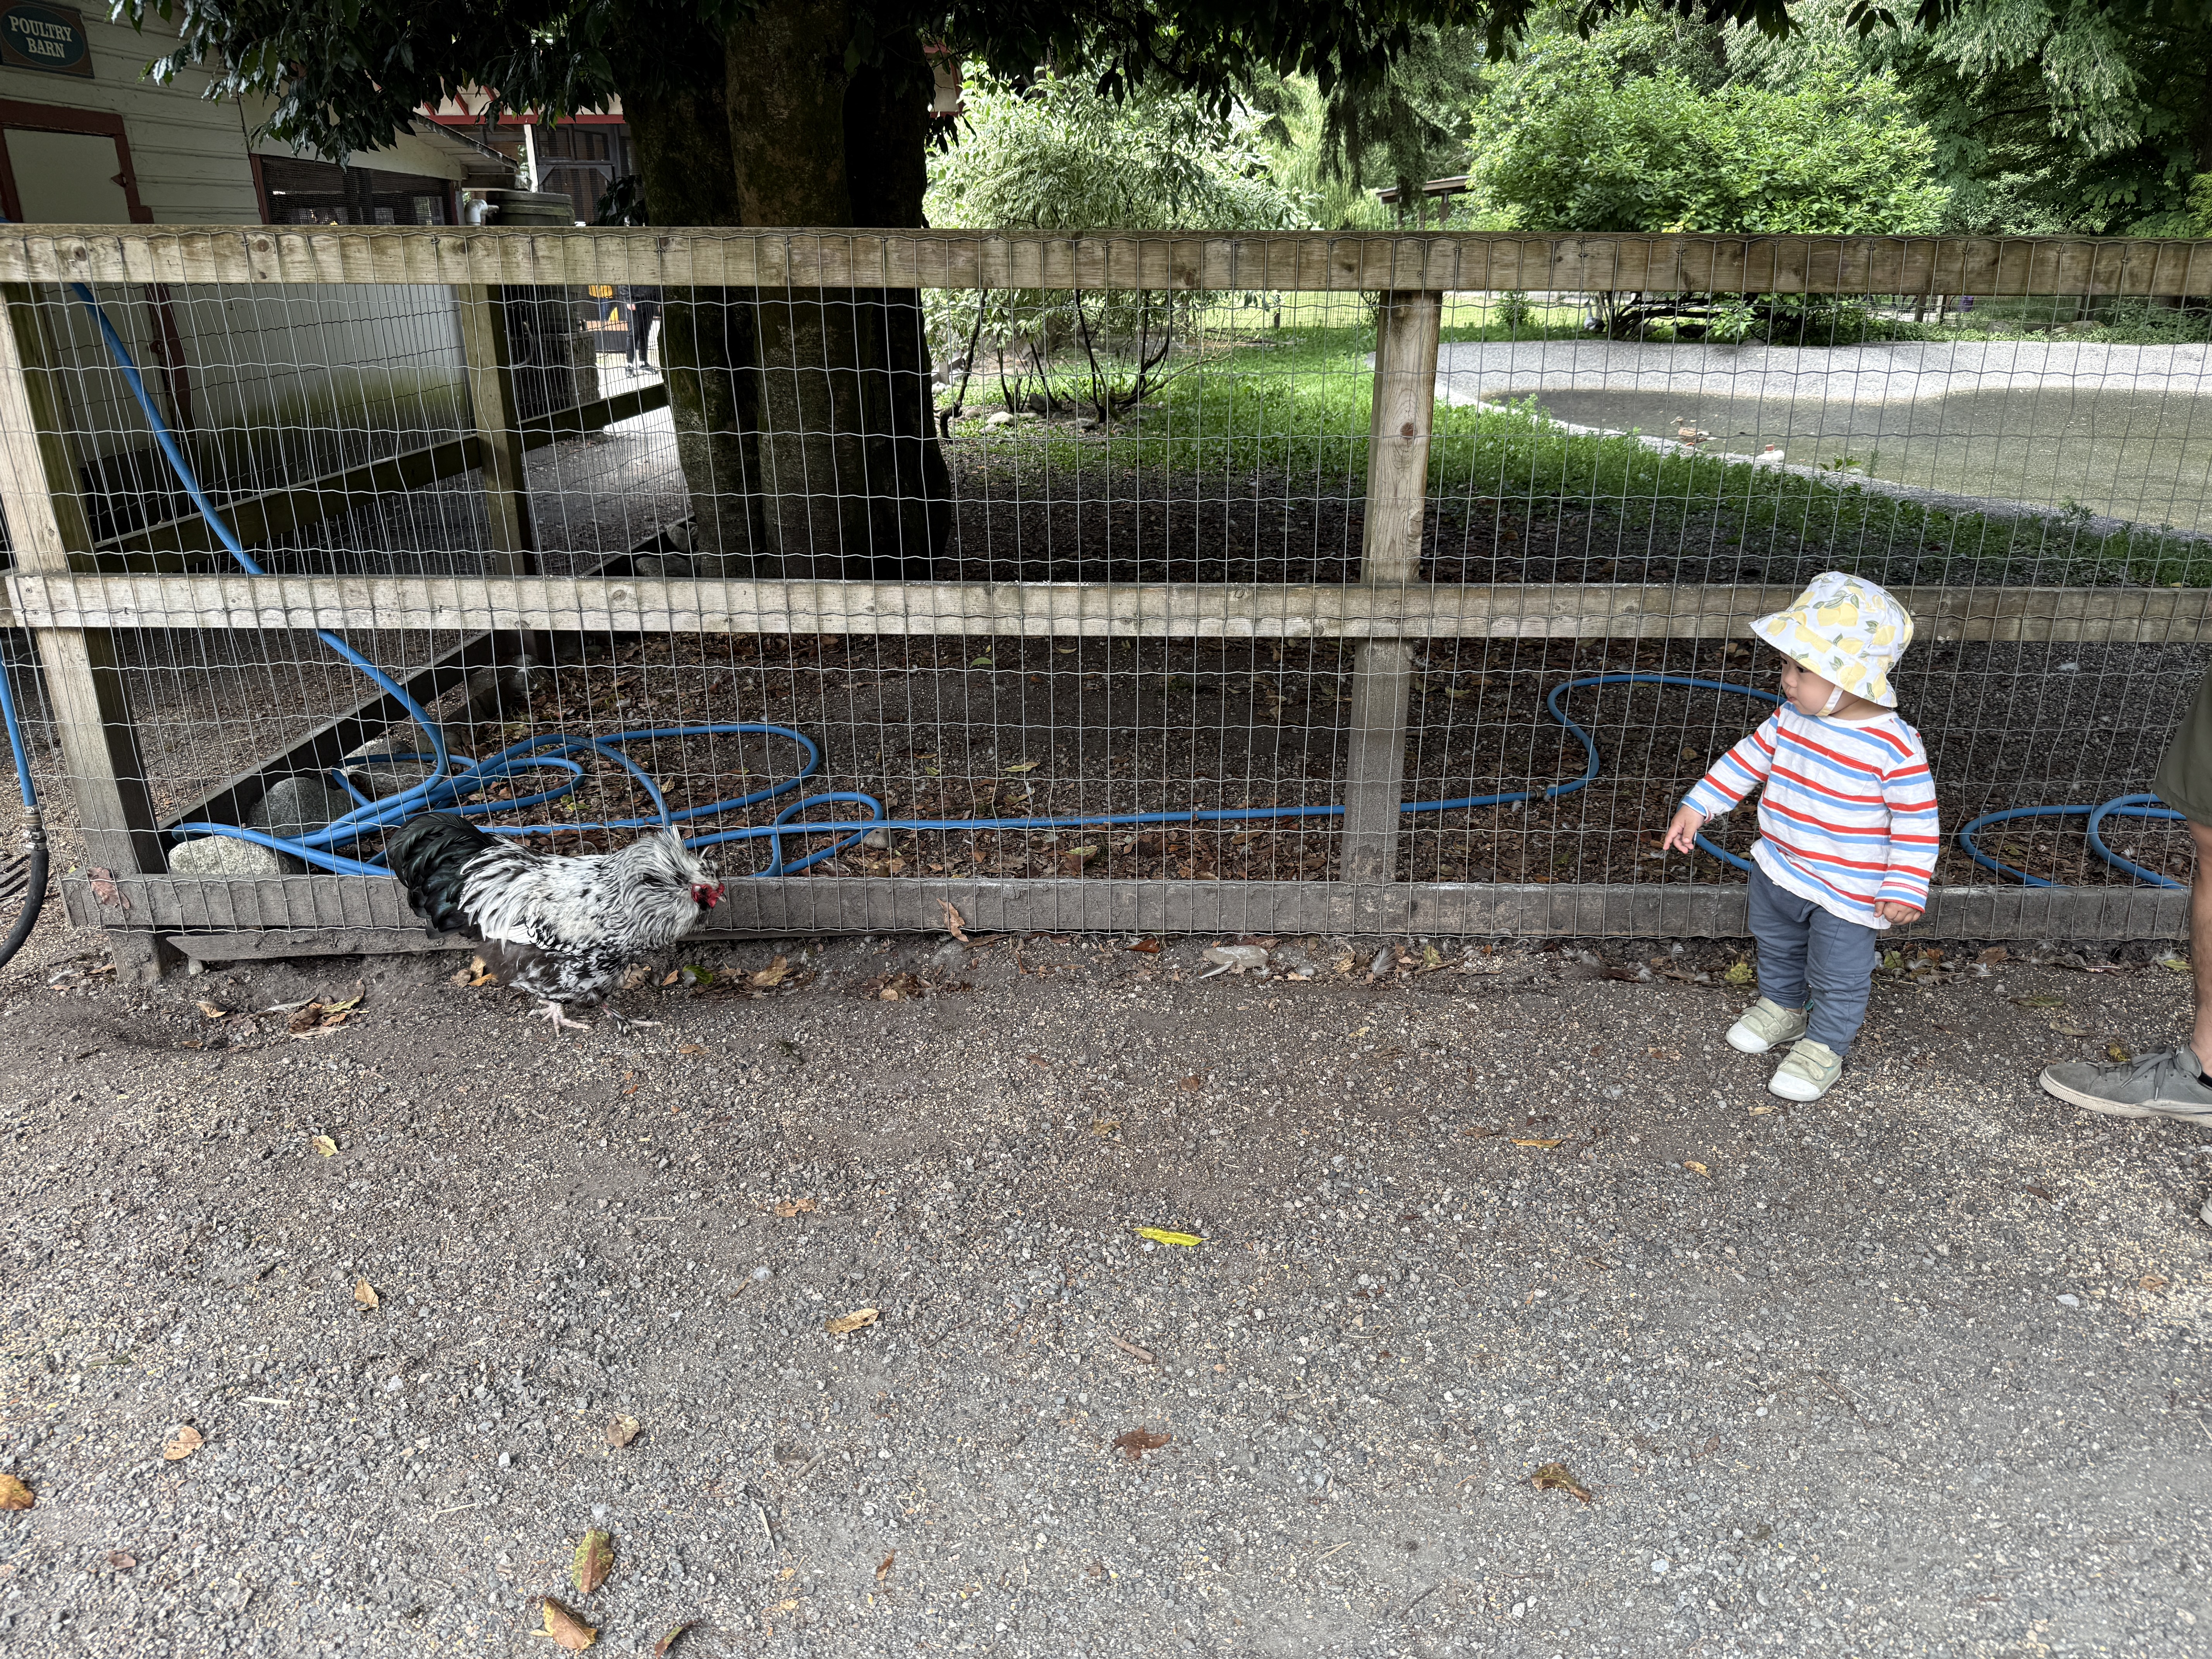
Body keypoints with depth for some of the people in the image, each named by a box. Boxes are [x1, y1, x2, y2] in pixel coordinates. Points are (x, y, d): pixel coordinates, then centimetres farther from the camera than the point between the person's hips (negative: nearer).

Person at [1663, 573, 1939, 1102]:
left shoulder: (1894, 747, -27)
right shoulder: (1791, 718, -9)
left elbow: (1917, 820, -20)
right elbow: (1748, 758, 4)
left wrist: (1905, 890, -19)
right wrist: (1697, 807, 4)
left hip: (1846, 894, -6)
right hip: (1777, 870, 6)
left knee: (1838, 977, 13)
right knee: (1776, 948, 29)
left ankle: (1824, 1048, 35)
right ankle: (1781, 1008, 54)